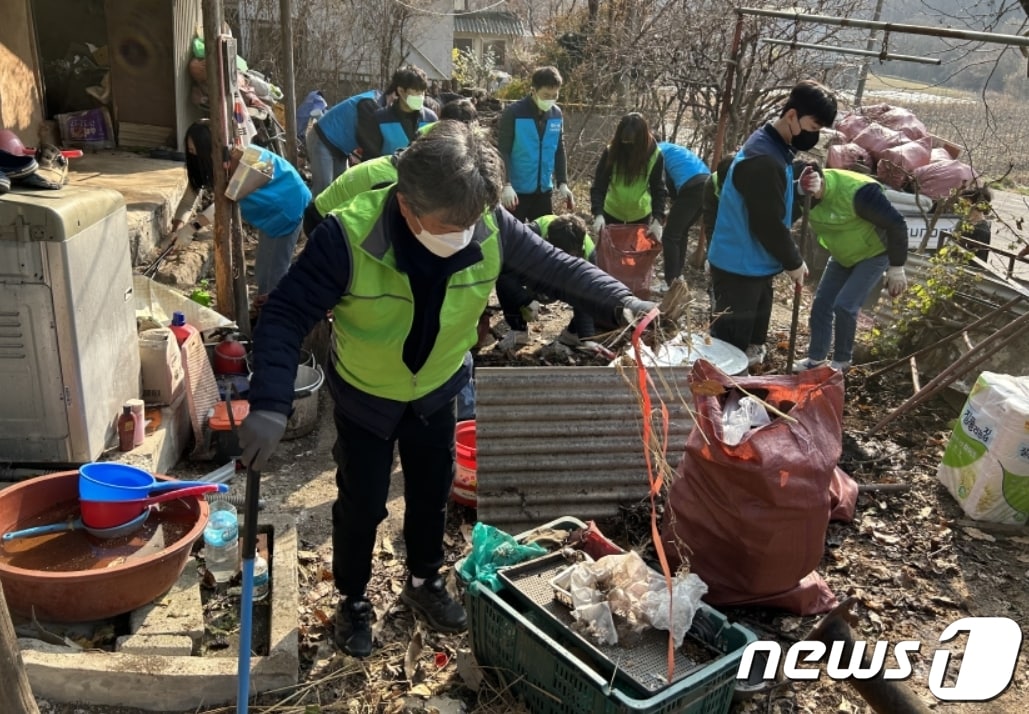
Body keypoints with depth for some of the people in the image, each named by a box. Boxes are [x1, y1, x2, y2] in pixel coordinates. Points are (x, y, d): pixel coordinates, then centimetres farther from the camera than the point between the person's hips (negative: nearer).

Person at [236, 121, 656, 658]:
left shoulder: (491, 229, -26)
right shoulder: (349, 236, -36)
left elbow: (558, 268, -12)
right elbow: (286, 316, -31)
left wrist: (622, 302, -26)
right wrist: (270, 405, -42)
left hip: (437, 391, 3)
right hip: (364, 396, -3)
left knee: (432, 494, 20)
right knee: (362, 504, 12)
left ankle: (424, 582, 48)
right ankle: (352, 600, 40)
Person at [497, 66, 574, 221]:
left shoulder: (557, 114, 3)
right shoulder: (513, 113, -13)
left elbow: (559, 151, 11)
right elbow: (502, 151, -14)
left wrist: (562, 183, 5)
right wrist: (506, 185, -23)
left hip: (544, 190, 5)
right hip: (517, 190, -5)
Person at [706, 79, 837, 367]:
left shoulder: (775, 148, 10)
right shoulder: (763, 159, -23)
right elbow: (768, 224, -23)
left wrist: (801, 190, -4)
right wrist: (794, 262, -10)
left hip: (753, 265, 10)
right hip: (739, 267, -10)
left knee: (751, 339, 20)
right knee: (730, 347, -3)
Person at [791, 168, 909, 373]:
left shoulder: (857, 191, -35)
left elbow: (895, 224, -27)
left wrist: (896, 268, -22)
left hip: (874, 255, -7)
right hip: (842, 256, 7)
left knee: (845, 306, -15)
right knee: (822, 303, 3)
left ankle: (842, 360, 5)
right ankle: (816, 358, 16)